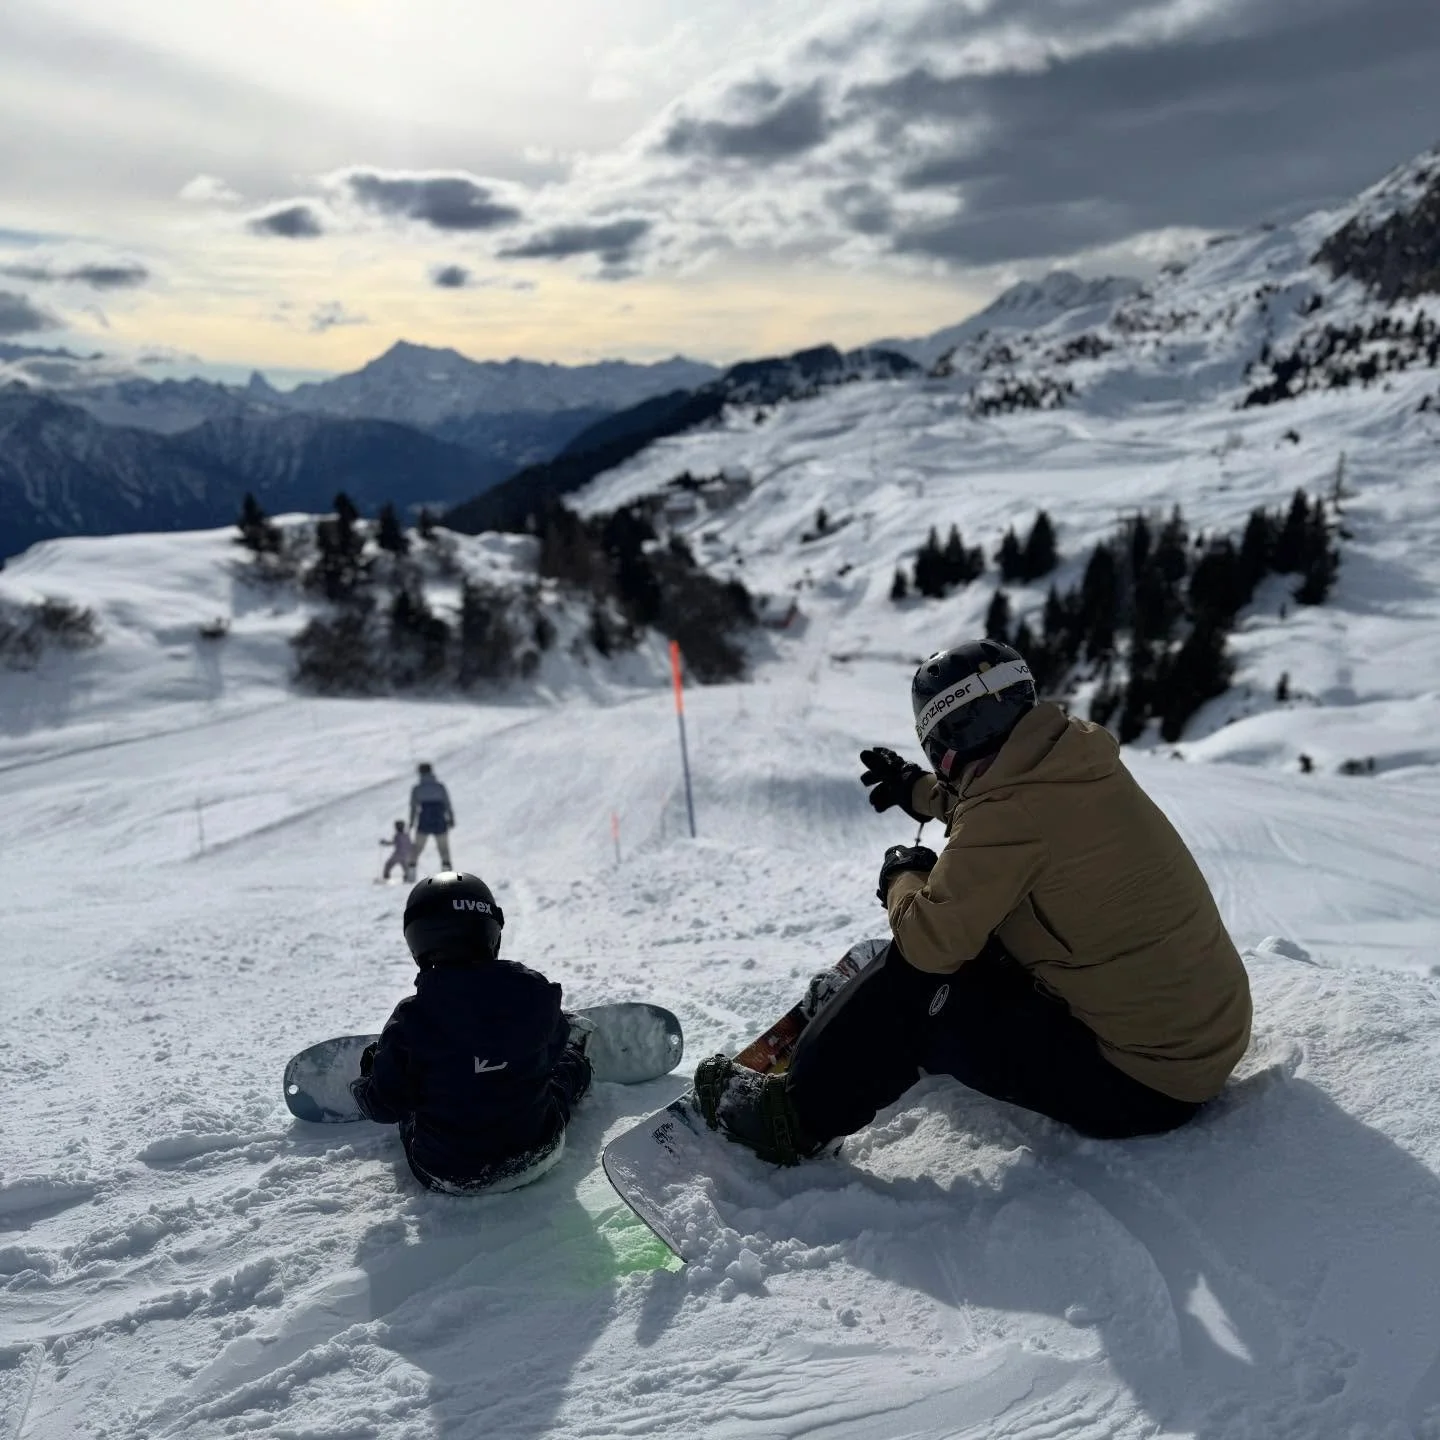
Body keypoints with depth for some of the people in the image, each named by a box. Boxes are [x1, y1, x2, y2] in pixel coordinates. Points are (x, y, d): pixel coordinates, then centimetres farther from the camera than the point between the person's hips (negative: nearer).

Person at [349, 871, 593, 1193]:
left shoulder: (411, 1019, -23)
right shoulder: (533, 992, -18)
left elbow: (384, 1106, -13)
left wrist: (363, 1082, 10)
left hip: (444, 1176, -1)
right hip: (535, 1159, 1)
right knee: (570, 1061, 30)